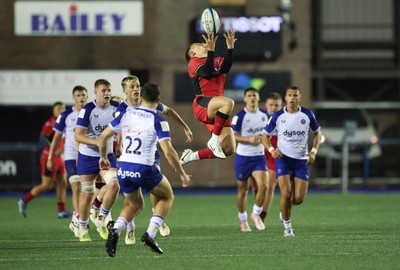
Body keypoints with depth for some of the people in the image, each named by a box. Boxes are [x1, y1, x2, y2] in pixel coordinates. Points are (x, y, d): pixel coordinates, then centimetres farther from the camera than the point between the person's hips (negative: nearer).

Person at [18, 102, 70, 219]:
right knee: (46, 185, -5)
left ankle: (62, 211, 7)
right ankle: (24, 201, 8)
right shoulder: (50, 123, -16)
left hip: (58, 158, 8)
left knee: (63, 183, 4)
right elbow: (42, 139, -26)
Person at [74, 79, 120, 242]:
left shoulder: (116, 107, -4)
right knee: (87, 194, 3)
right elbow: (78, 136, -20)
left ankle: (101, 219, 2)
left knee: (114, 185, -19)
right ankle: (83, 229, 23)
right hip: (87, 157, -3)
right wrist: (96, 142, -33)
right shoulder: (88, 110, -17)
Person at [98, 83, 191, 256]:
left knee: (133, 204, 27)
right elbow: (168, 152, -16)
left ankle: (115, 230, -3)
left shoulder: (126, 114, 4)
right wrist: (182, 174, -5)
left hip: (124, 168, 4)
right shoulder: (158, 121, -9)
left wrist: (103, 157, 25)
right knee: (167, 197, 21)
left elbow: (103, 136, 8)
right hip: (144, 170, -4)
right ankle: (150, 234, 2)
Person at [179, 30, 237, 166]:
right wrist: (211, 50, -16)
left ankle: (192, 156, 14)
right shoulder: (194, 62, 10)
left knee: (229, 149, -4)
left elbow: (225, 68, 1)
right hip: (202, 103, -7)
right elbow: (207, 72, -11)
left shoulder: (217, 61, 26)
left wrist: (230, 47, -7)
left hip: (216, 111, 7)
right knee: (228, 102, -39)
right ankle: (214, 140, -27)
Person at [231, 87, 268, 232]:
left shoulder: (264, 116, 7)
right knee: (242, 190, 6)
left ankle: (256, 214, 5)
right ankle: (243, 219, 23)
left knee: (263, 185, -16)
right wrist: (248, 139, -20)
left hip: (259, 156, 3)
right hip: (243, 156, -3)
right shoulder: (239, 116, -8)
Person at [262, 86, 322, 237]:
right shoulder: (277, 116, -2)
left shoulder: (307, 115, -1)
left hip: (302, 160, 1)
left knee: (299, 198, -5)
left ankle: (284, 210, 31)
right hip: (283, 158, -1)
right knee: (286, 193, -16)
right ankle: (287, 226, 3)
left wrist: (314, 151, -2)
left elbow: (317, 133, 13)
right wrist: (271, 150, -13)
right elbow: (265, 136, 6)